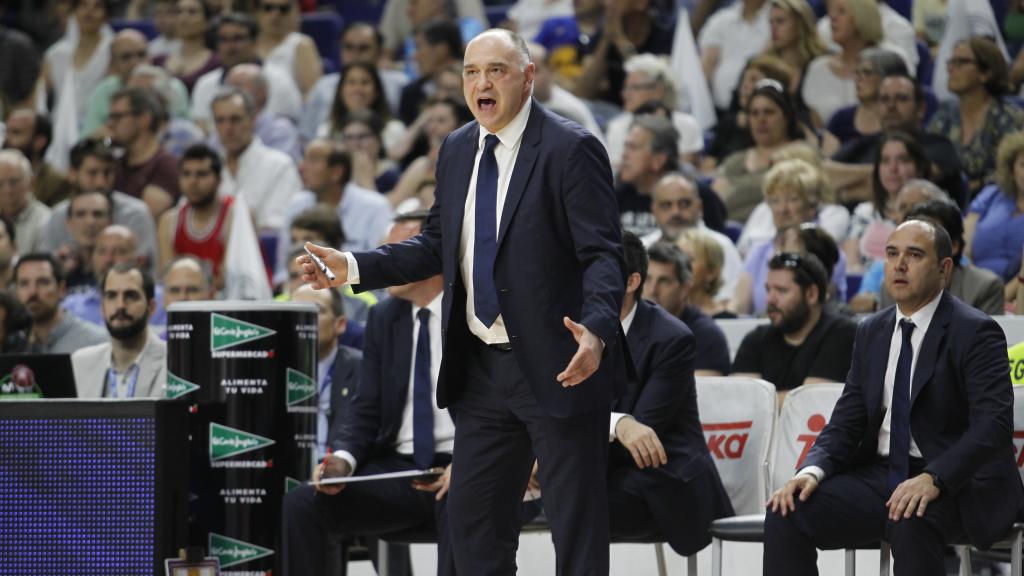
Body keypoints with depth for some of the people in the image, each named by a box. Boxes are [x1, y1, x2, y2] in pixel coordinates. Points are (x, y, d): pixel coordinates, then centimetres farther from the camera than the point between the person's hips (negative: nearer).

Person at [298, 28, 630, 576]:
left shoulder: (570, 149, -12)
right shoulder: (458, 150, 10)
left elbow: (602, 255, -17)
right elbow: (438, 245, 17)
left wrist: (596, 331, -33)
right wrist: (353, 267, 6)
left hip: (558, 366, -7)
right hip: (482, 367, 7)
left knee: (577, 521, -1)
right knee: (471, 514, 12)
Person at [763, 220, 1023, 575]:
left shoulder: (974, 332, -8)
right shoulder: (871, 333, 13)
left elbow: (994, 424, -19)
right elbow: (846, 423, 12)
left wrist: (933, 479, -35)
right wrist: (812, 471, -11)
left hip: (954, 481, -6)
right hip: (879, 476, 6)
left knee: (911, 523, -39)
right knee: (786, 513, -16)